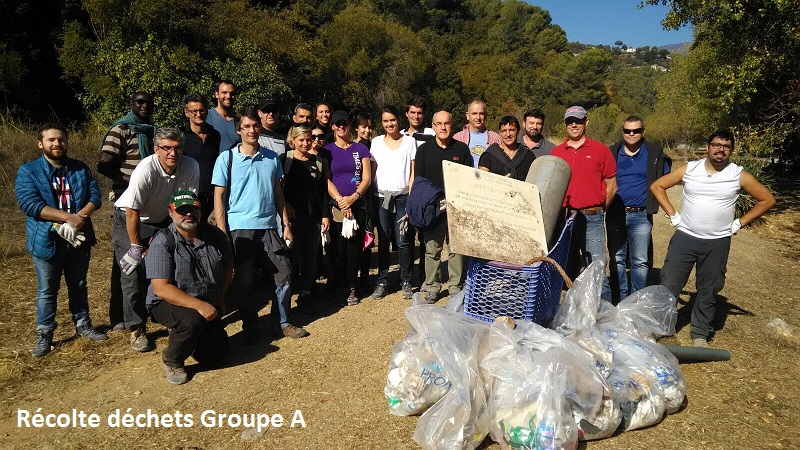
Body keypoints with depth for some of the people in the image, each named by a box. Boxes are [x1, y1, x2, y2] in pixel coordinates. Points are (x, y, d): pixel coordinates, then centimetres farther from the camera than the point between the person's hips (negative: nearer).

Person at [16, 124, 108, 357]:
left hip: (78, 239, 3)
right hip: (47, 241, -3)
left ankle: (83, 325, 31)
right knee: (47, 290, 9)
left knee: (79, 286, 17)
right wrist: (68, 217, -25)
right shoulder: (28, 171, -5)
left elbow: (95, 195, -3)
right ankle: (44, 334, 21)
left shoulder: (80, 169, 6)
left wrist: (81, 216, -22)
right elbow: (30, 204, -17)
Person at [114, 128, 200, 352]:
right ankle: (137, 329, 2)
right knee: (134, 271, -10)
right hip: (128, 220, -4)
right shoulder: (146, 170, -29)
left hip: (163, 221, 4)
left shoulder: (191, 167, -18)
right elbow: (132, 211, -24)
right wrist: (136, 246, -18)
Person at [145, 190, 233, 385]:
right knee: (192, 321, -37)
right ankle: (171, 361, -6)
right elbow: (161, 288, -25)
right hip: (168, 303, -5)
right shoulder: (162, 242, -19)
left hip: (208, 305, 5)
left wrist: (220, 296, 3)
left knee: (216, 356, 1)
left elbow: (228, 265, 12)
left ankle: (183, 335, 31)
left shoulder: (215, 235, -4)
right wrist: (198, 305, -33)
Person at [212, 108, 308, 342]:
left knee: (284, 273, 2)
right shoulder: (226, 158, -1)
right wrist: (222, 233, -9)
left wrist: (286, 224, 8)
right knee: (244, 282, 4)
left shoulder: (271, 158, 8)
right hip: (240, 228, -3)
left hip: (269, 226, 3)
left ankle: (281, 323, 19)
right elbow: (219, 197, -2)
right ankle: (250, 328, 20)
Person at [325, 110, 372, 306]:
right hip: (336, 206, 0)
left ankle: (352, 289, 10)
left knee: (354, 247, 1)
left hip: (357, 204, 1)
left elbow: (367, 178, 2)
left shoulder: (361, 149, 9)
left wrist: (353, 198, -12)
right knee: (338, 248, 0)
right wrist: (340, 200, -12)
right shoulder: (327, 150, 7)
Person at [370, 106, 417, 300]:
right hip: (381, 196, 1)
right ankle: (382, 282, 11)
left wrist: (411, 195, -4)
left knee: (403, 241, -3)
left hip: (403, 196, -1)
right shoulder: (376, 142, 11)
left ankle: (406, 282, 8)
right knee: (383, 241, 4)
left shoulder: (409, 141, 8)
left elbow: (413, 171, 6)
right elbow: (371, 170, 11)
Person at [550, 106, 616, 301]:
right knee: (568, 270, 13)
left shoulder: (600, 150, 2)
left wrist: (598, 209, 7)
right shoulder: (556, 153, 10)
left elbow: (611, 186, 6)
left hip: (591, 218, -3)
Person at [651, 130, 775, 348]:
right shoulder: (689, 169, -2)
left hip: (717, 243, 0)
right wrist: (673, 215, -1)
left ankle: (700, 335, 24)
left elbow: (767, 199, 6)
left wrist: (739, 223, 1)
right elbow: (657, 186, 4)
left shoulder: (739, 175, -2)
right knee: (669, 286, 0)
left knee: (708, 292, 10)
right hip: (685, 238, 0)